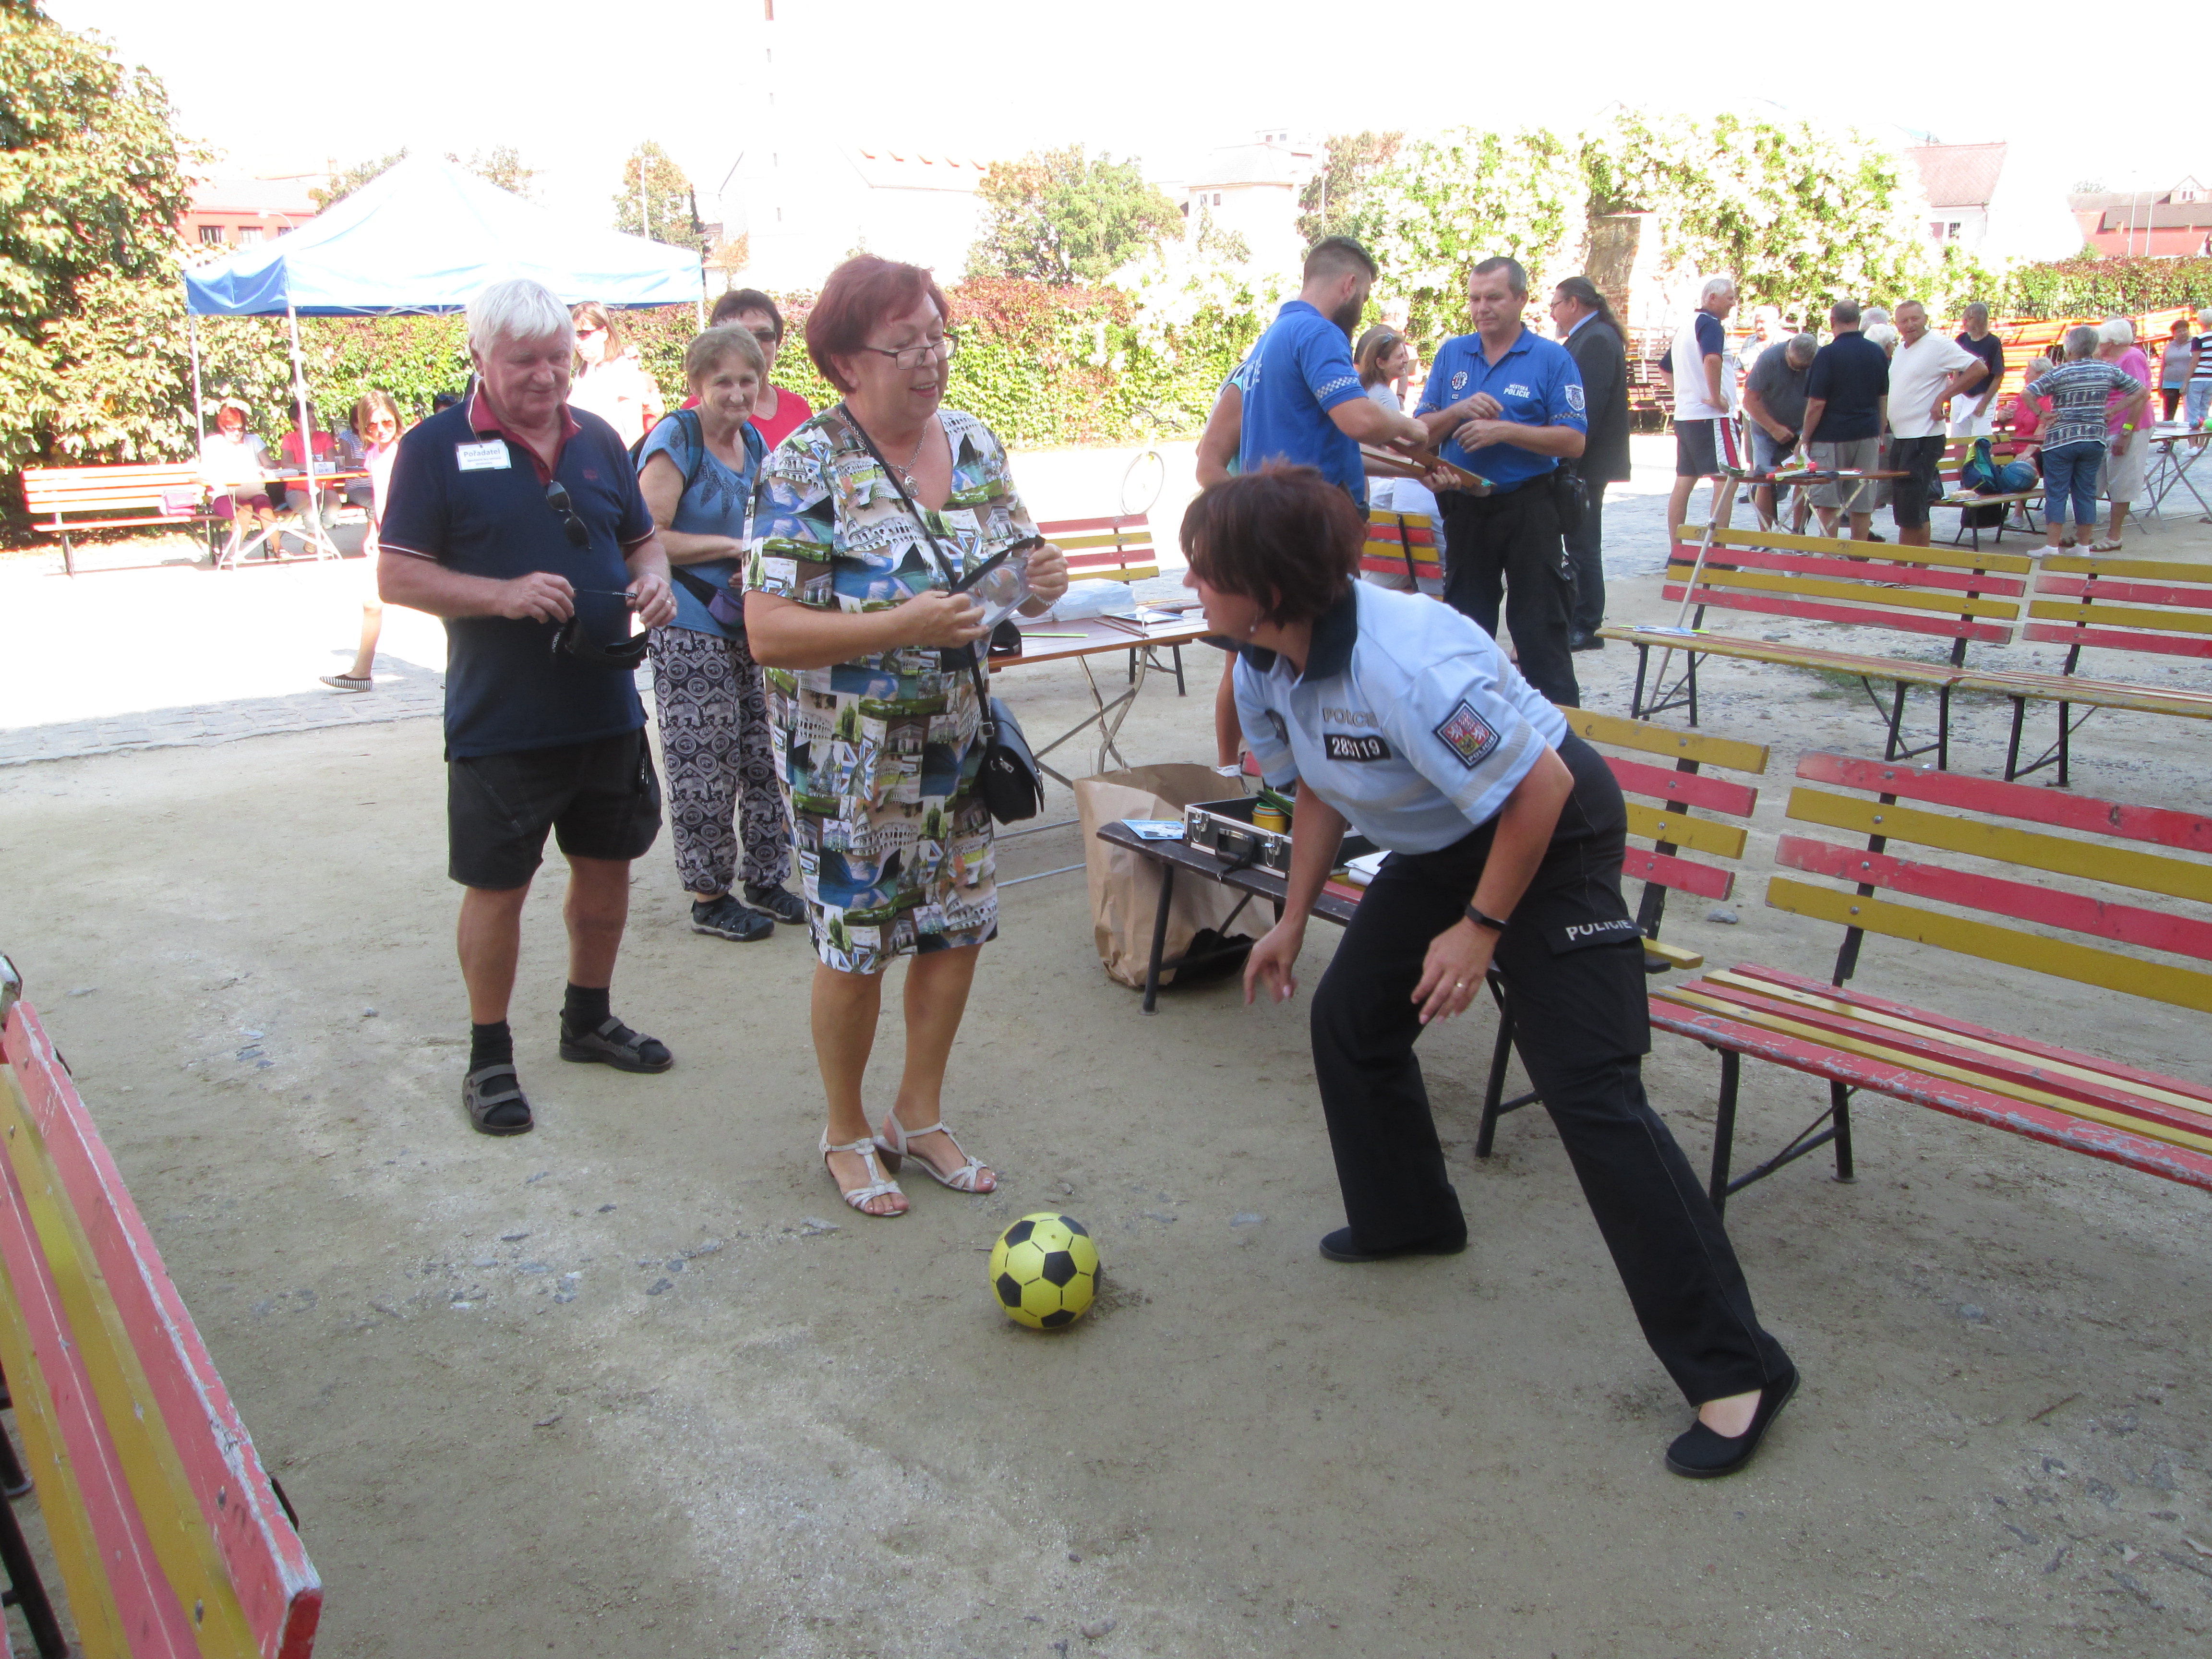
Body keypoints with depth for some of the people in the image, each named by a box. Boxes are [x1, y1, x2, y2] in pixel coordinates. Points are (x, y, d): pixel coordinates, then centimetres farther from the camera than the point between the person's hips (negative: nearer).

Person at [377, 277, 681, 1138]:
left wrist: (653, 581, -5)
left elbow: (641, 539, 18)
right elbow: (396, 575, -8)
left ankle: (588, 1019, 35)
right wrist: (504, 594, -22)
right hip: (500, 720, -5)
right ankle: (490, 1056, 21)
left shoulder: (598, 439, 8)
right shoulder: (437, 446, -6)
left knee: (607, 868, 15)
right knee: (497, 887, 4)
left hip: (607, 707, 5)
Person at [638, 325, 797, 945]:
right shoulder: (675, 440, -9)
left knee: (762, 756, 11)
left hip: (749, 625, 8)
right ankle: (709, 897, 9)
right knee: (704, 766, -3)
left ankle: (766, 881, 23)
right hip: (691, 630, -7)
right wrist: (732, 548, -15)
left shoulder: (753, 440, 14)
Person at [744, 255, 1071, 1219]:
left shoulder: (973, 443, 3)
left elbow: (1015, 559, 13)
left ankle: (919, 1116, 32)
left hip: (958, 743, 6)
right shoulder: (806, 468, -15)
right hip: (849, 759, -6)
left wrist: (1041, 580, -11)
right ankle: (847, 1133, 28)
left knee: (959, 925, 11)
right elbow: (769, 633, -22)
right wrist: (905, 625, -31)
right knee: (856, 945, 4)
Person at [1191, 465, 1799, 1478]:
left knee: (1589, 1090, -13)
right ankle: (1405, 1218, 38)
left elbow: (1539, 788, -28)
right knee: (1349, 1015, 14)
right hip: (1441, 844, 9)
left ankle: (1733, 1369, -4)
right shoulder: (1264, 667, -7)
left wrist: (1480, 929, -22)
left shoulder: (1402, 663, -35)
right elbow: (1318, 790, 9)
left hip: (1554, 834, -9)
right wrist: (1293, 919, 9)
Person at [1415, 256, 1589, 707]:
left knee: (1539, 627, -3)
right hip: (1464, 507, 4)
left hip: (1529, 506, -4)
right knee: (1465, 623, 13)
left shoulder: (1551, 358, -3)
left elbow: (1573, 441, -11)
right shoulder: (1451, 354, 9)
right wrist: (1458, 411, -13)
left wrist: (1505, 430, -19)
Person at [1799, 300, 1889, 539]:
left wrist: (1806, 439, -2)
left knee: (1828, 503, 0)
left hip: (1832, 434, -5)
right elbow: (1884, 399, 13)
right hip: (1868, 435, 5)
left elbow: (1817, 403, -13)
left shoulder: (1828, 354, -10)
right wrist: (1879, 435, 22)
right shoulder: (1878, 353, 6)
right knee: (1862, 505, 6)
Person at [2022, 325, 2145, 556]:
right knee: (2086, 493, 10)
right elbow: (2143, 392, 9)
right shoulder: (2109, 370, 4)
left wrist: (2042, 415, -8)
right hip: (2095, 440, 4)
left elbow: (2026, 393, -19)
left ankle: (2052, 547, -1)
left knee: (2056, 493, 1)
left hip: (2061, 440, -4)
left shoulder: (2059, 373, -8)